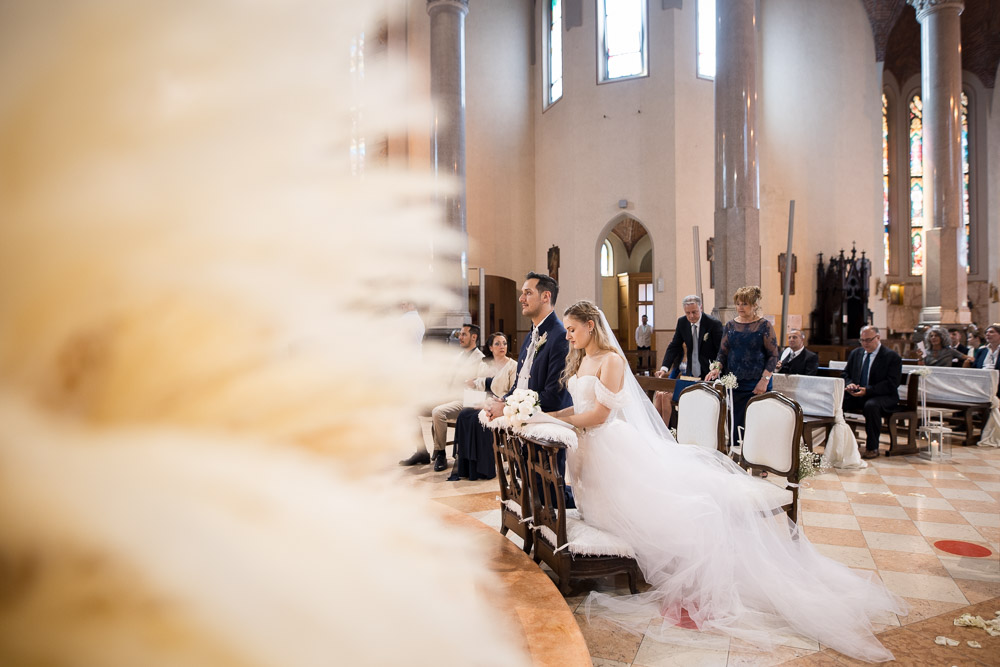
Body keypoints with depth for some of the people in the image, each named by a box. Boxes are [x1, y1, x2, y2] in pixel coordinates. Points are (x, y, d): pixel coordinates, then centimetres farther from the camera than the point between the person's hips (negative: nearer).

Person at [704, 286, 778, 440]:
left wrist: (765, 380, -13)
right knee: (735, 424, 3)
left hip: (756, 386, -3)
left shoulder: (764, 326, 0)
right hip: (734, 384, 3)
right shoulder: (730, 326, 10)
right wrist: (717, 368, -8)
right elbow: (723, 352, 11)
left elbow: (773, 355, -2)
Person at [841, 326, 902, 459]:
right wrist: (849, 384, -7)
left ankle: (872, 448, -22)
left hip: (883, 396, -5)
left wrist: (867, 390, -24)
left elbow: (891, 384, -13)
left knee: (871, 406, -38)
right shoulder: (855, 353, 14)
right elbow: (845, 373, 18)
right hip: (856, 394, 5)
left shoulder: (892, 357, -4)